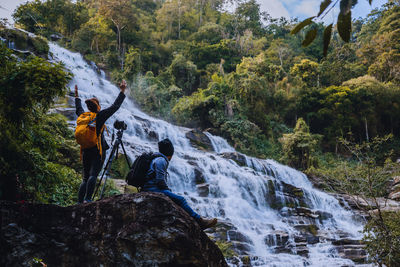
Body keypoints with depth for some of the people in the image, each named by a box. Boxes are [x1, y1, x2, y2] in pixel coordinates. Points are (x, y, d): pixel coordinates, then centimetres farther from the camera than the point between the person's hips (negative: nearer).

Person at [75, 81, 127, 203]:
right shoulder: (100, 115, -4)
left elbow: (78, 108, 34)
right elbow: (115, 106, -3)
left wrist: (76, 96, 49)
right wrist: (122, 91, 2)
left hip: (85, 151, 6)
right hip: (98, 151, -6)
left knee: (85, 178, 8)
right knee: (93, 175, -14)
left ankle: (79, 202, 2)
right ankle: (87, 199, -27)